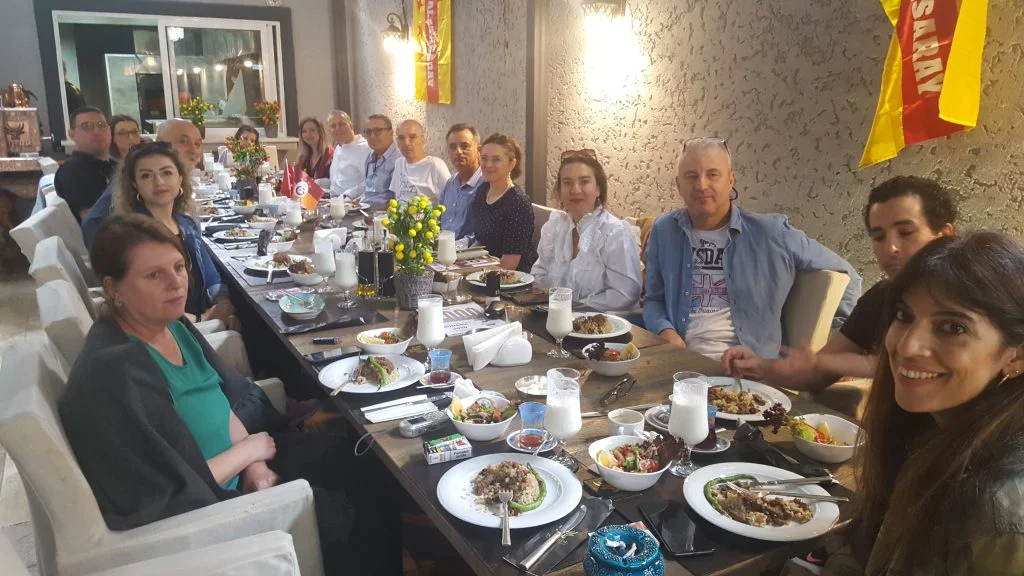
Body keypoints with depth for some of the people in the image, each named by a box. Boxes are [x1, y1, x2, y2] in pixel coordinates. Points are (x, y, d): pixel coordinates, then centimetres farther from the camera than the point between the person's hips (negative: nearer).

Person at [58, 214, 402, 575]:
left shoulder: (172, 324, -3)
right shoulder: (113, 373, -29)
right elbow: (173, 497, -27)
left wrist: (255, 463, -7)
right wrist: (248, 450, -14)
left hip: (241, 465, 8)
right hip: (200, 507, -8)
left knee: (362, 466, 9)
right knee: (347, 515, -4)